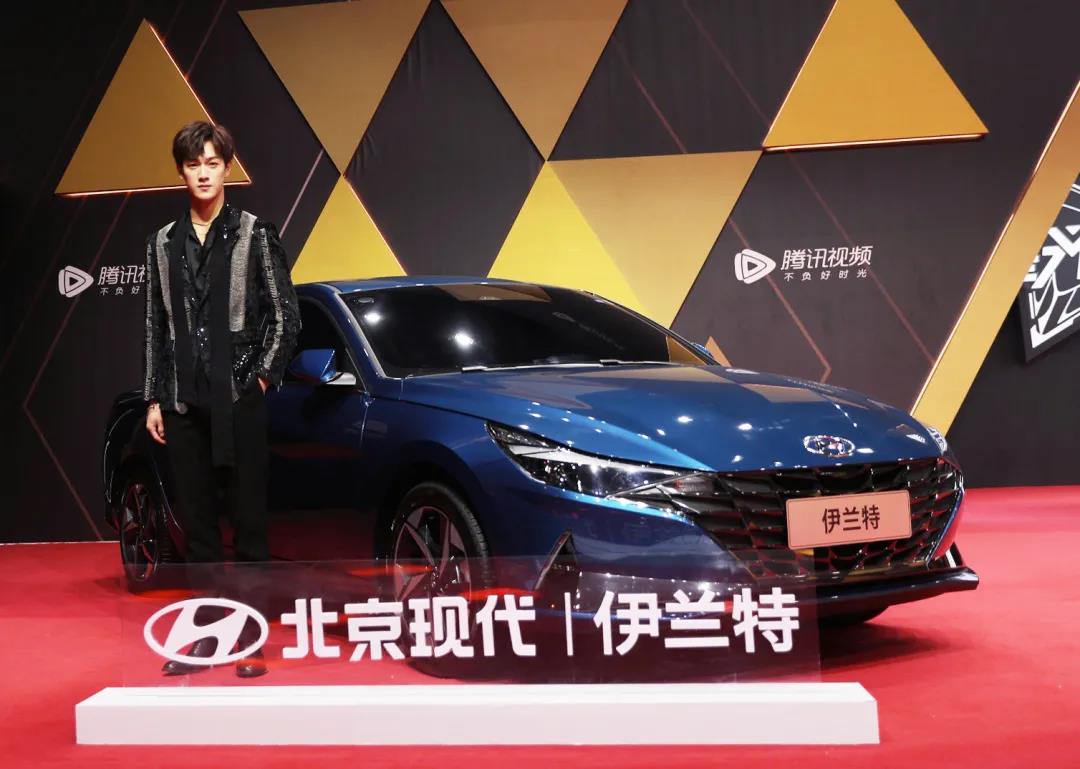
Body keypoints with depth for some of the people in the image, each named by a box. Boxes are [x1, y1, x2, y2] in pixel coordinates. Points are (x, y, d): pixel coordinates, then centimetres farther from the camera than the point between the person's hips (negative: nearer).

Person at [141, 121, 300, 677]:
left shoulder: (254, 234, 1)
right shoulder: (163, 243, 12)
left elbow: (285, 315, 2)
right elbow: (155, 326, 13)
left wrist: (263, 376, -5)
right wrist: (154, 398, 9)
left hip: (238, 400, -4)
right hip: (182, 404, 4)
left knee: (248, 520, 0)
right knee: (196, 521, 8)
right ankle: (206, 634, 16)